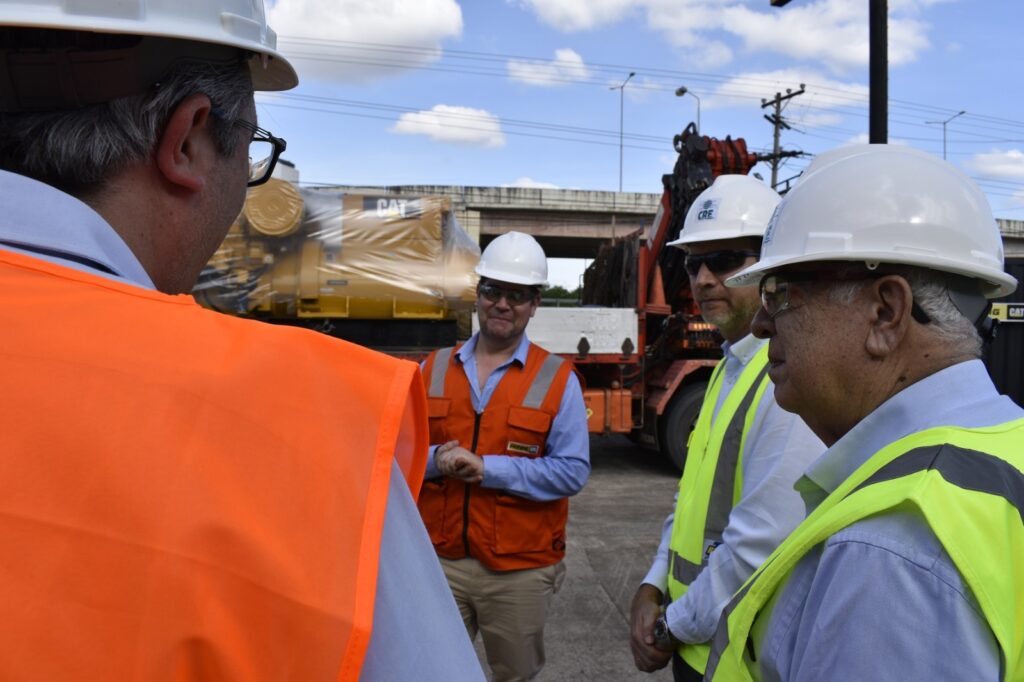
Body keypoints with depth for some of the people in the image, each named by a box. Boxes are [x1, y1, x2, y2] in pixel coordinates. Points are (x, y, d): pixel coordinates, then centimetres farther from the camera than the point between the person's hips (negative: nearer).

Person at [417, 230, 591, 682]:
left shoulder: (557, 379, -4)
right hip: (439, 560, 2)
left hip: (519, 570, -2)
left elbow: (572, 471, -11)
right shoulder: (434, 368, 6)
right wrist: (435, 459, -15)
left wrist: (488, 468, -19)